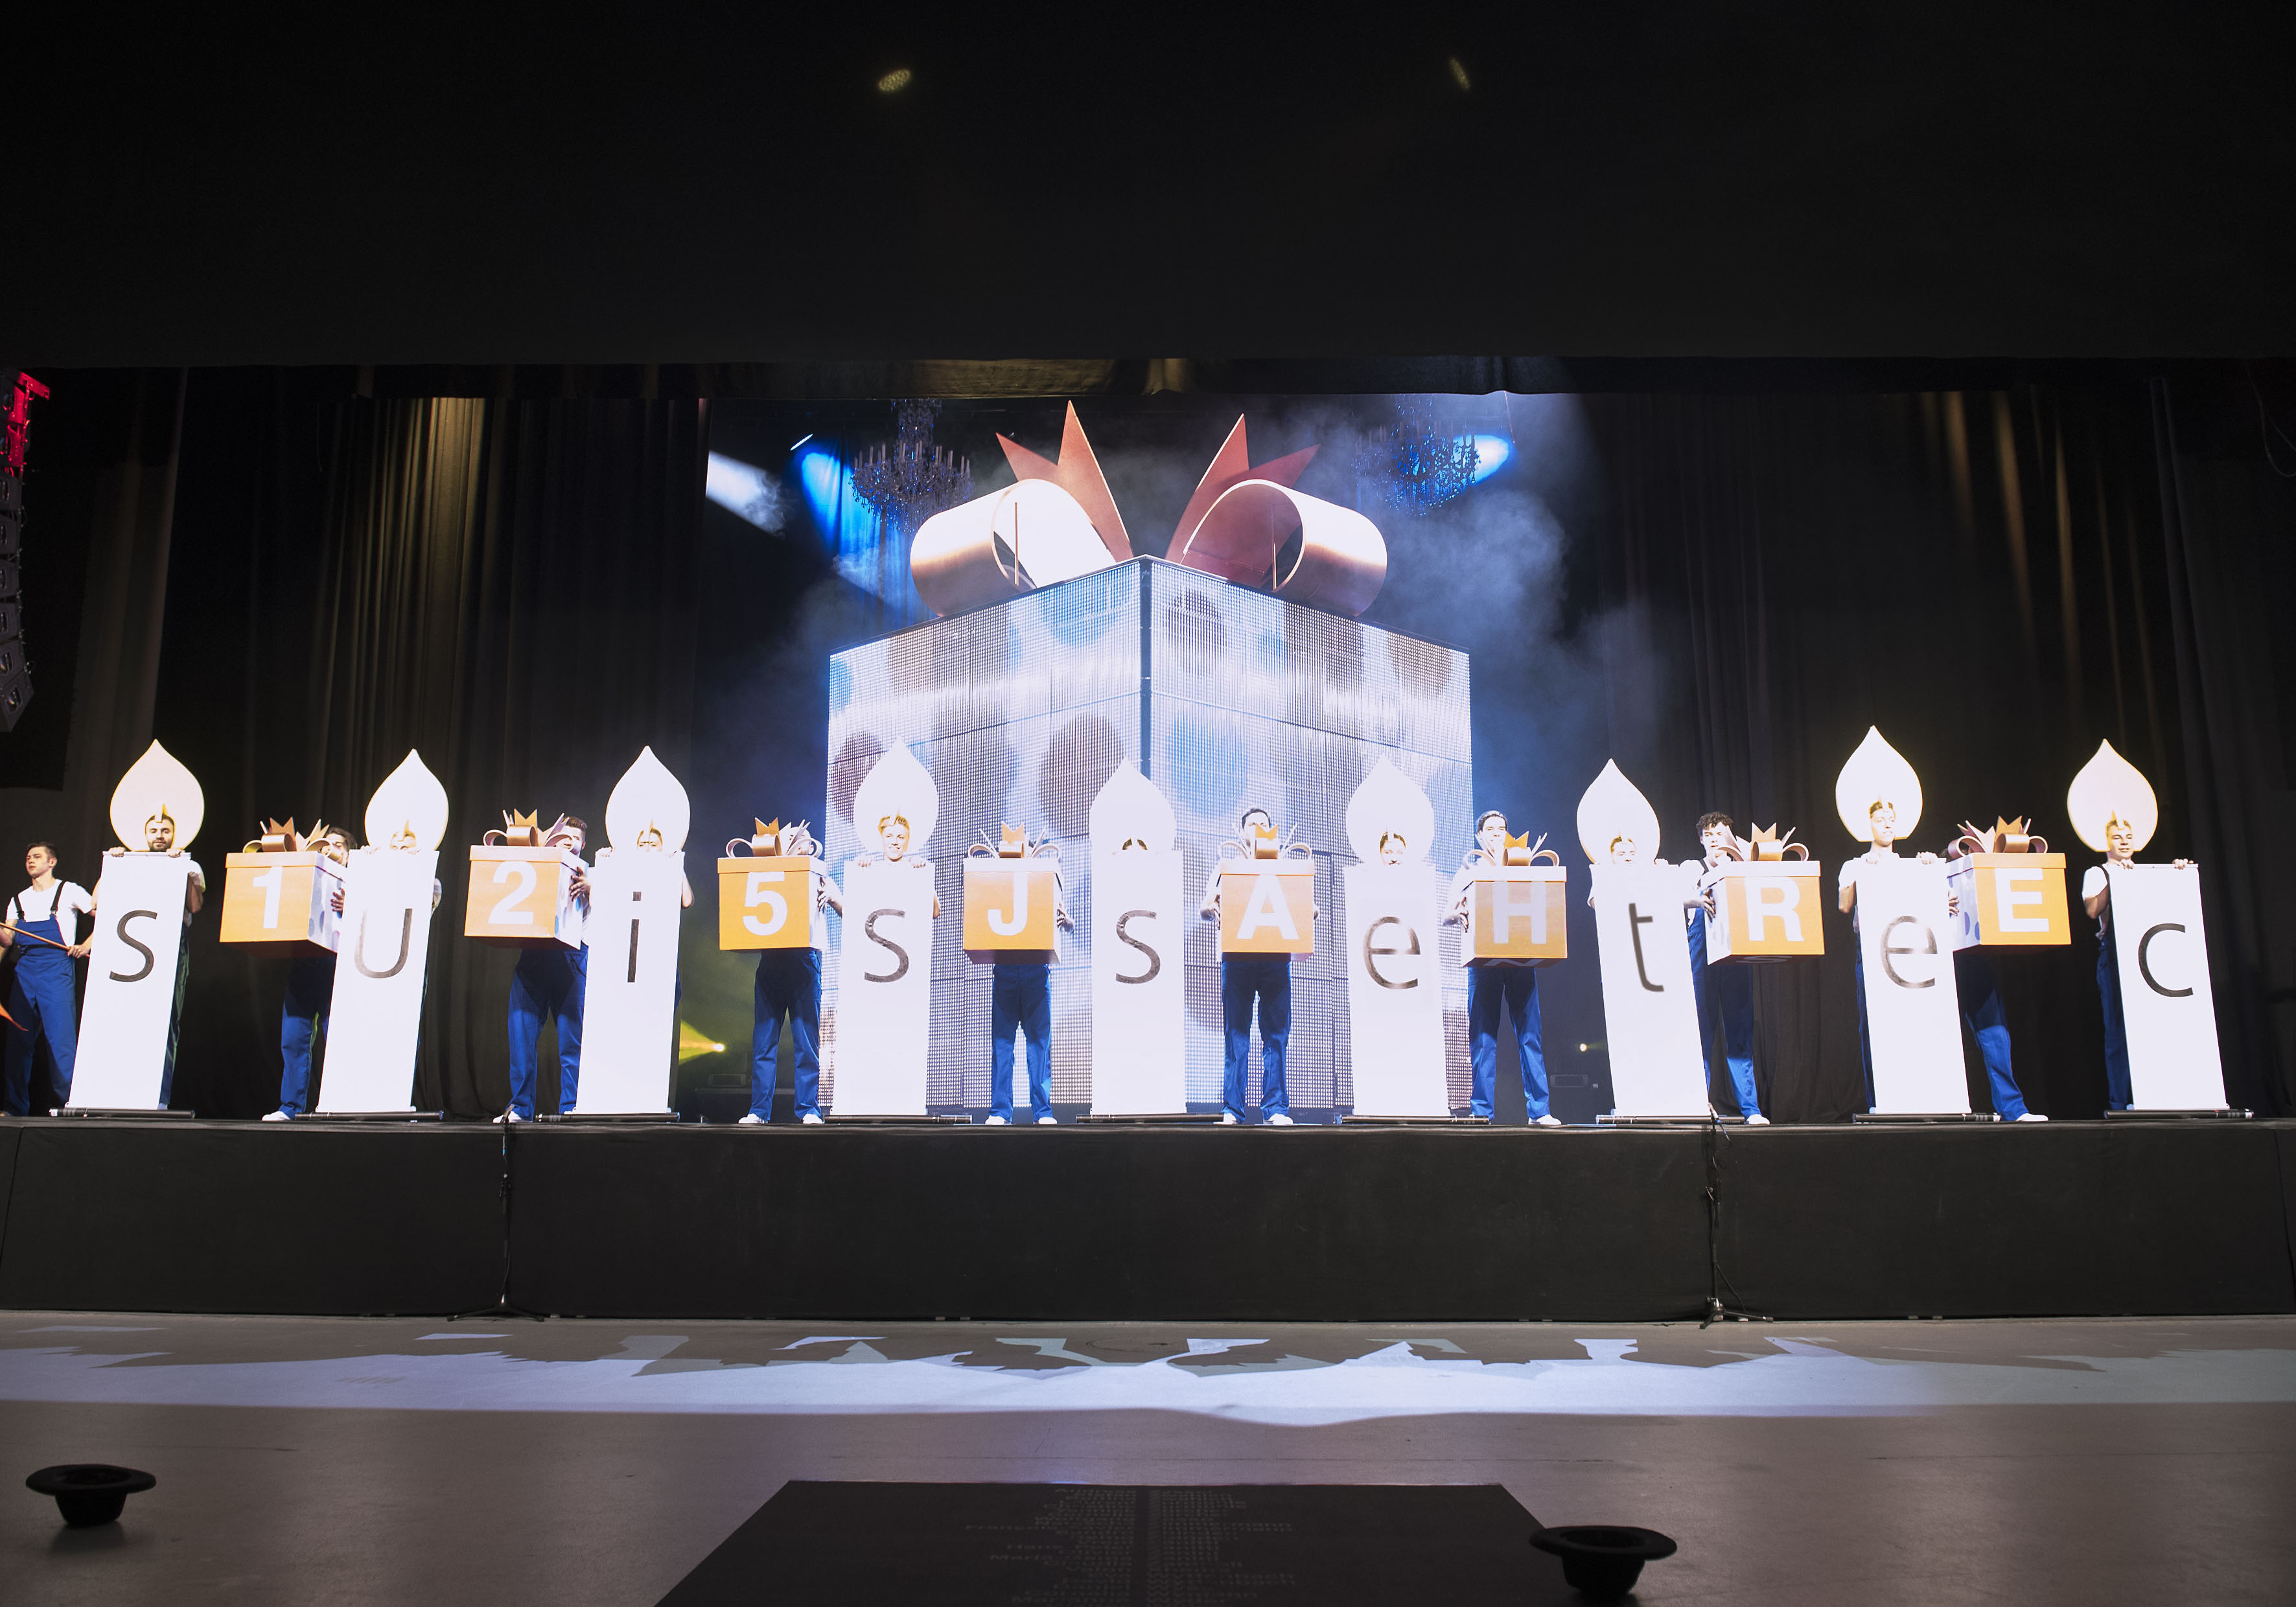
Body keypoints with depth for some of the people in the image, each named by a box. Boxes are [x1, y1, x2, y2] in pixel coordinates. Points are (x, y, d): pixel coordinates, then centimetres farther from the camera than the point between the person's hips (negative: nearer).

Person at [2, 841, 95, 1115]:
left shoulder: (69, 891, 3)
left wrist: (87, 944, -7)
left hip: (56, 972, -5)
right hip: (24, 973, 5)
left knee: (61, 1039, -9)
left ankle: (70, 1105, -5)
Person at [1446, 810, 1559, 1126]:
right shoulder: (1471, 866, 14)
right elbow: (1450, 912, 6)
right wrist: (1459, 916, -16)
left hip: (1520, 955, 2)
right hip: (1484, 955, -2)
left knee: (1530, 1033, -3)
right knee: (1483, 1035, -5)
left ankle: (1539, 1110, -2)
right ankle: (1481, 1111, -3)